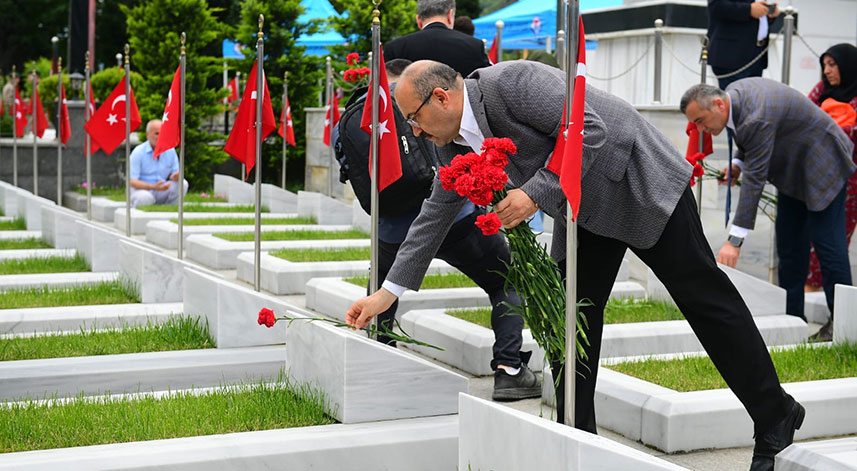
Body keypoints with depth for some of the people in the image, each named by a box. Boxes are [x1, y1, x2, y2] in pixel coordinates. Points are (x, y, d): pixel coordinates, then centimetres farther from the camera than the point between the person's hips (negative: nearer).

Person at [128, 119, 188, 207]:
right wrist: (153, 187, -34)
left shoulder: (170, 150, 0)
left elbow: (174, 174, 4)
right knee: (145, 197, -38)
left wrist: (175, 177, -24)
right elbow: (132, 181, -19)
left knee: (183, 183, -19)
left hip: (161, 192, 4)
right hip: (142, 190, -4)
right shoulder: (138, 152, -13)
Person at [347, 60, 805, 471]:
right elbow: (436, 213, 10)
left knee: (704, 296, -2)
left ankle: (775, 417, 7)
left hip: (641, 181, -8)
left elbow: (589, 131, -29)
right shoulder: (455, 144, 1)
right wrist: (388, 290, 10)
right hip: (584, 209, 9)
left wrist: (535, 192, -30)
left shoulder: (510, 82, -25)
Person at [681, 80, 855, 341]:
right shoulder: (733, 94, -7)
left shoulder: (757, 119, -36)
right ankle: (791, 315, 15)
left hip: (822, 166, -10)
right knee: (789, 242, 9)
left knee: (826, 242, -9)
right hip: (793, 168, 10)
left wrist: (735, 240, -36)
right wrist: (738, 163, -4)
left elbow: (754, 180, -36)